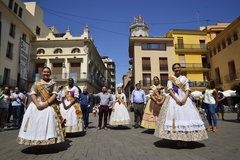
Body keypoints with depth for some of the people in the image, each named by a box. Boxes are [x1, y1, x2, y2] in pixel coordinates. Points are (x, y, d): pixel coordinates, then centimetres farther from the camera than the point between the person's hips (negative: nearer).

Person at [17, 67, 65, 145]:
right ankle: (35, 142, 10)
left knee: (47, 124, -8)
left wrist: (46, 103, -17)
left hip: (49, 106, -2)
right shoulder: (36, 83, 10)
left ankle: (46, 143, 0)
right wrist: (37, 104, -15)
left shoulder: (53, 83, 6)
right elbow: (33, 94, 2)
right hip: (36, 105, 2)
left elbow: (54, 95, -3)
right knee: (35, 124, -2)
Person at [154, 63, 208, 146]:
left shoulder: (184, 78, 15)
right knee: (174, 115, -12)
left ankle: (185, 139, 0)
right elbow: (170, 89, -4)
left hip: (184, 98, 2)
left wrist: (184, 98, -13)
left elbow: (187, 90, 6)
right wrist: (176, 99, -17)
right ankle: (178, 139, -6)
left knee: (186, 115, -7)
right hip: (173, 98, -2)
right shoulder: (170, 79, 8)